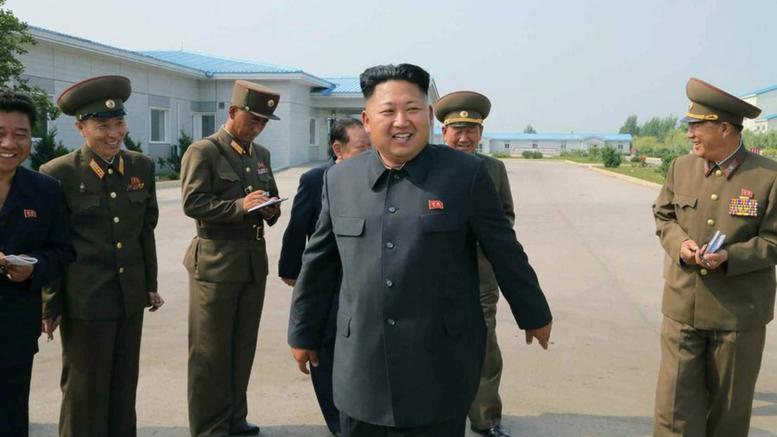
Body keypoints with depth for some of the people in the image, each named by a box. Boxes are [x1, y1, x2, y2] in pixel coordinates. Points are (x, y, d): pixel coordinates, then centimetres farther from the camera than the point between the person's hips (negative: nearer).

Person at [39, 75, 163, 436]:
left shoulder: (142, 167, 4)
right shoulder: (58, 174, -10)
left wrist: (150, 283, 14)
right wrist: (49, 305, -2)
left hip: (131, 297, 5)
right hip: (85, 299, -4)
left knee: (124, 387, 15)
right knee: (85, 392, 8)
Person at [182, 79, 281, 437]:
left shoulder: (261, 154, 15)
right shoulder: (203, 151, -7)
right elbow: (192, 203, -15)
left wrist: (271, 210, 0)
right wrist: (239, 206, -25)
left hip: (255, 259, 7)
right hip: (216, 260, -7)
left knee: (243, 346, 15)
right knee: (211, 351, 3)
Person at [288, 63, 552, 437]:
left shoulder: (467, 174, -7)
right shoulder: (339, 179, 2)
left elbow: (505, 251, 2)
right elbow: (319, 264, 10)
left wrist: (534, 315, 12)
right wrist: (303, 333, 16)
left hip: (440, 368, -2)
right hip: (361, 368, 3)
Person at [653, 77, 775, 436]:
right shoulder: (681, 167, 3)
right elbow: (663, 215, 13)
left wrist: (730, 257, -22)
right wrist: (679, 243, -8)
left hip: (739, 313, -2)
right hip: (682, 307, 3)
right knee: (675, 406, 2)